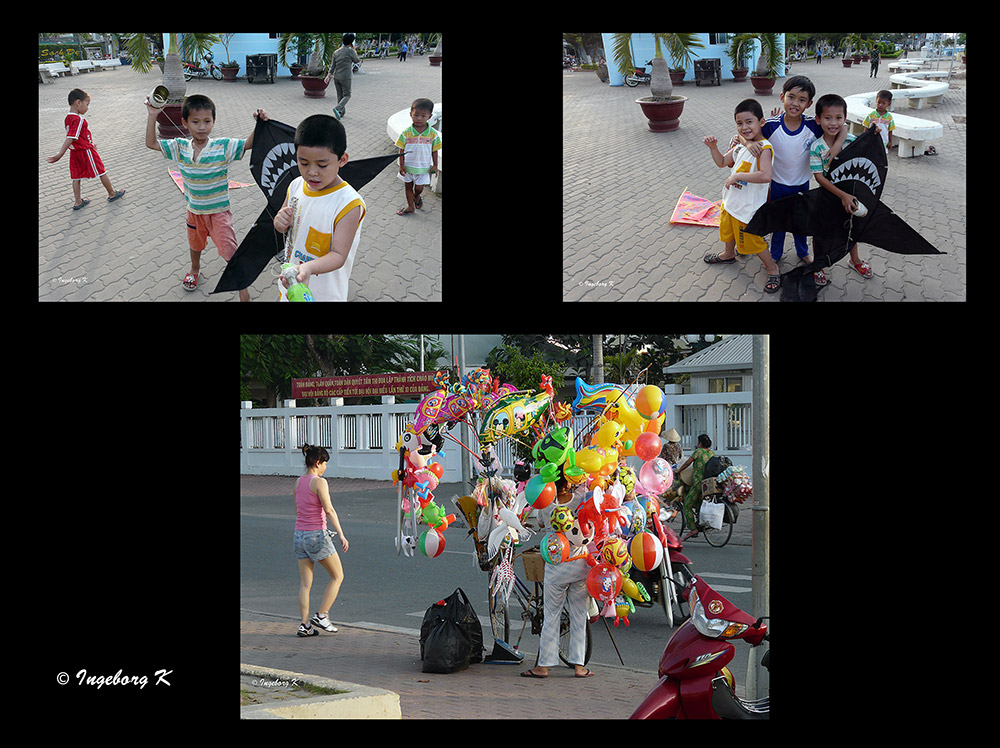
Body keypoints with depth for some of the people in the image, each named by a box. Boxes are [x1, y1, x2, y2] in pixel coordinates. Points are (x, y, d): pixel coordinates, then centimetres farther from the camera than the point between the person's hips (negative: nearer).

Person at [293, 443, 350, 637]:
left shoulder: (298, 482, 10)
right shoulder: (319, 482, -12)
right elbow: (329, 510, -19)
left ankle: (305, 625, 7)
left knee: (305, 583, 9)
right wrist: (341, 535, -19)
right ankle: (321, 615, 2)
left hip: (299, 534, 7)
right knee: (337, 577, 8)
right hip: (317, 534, -7)